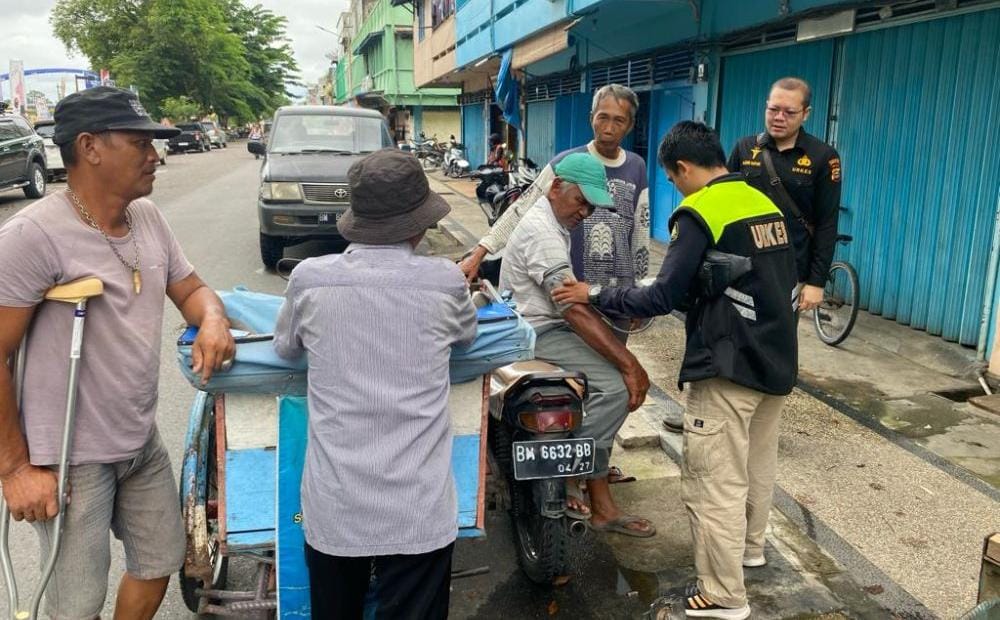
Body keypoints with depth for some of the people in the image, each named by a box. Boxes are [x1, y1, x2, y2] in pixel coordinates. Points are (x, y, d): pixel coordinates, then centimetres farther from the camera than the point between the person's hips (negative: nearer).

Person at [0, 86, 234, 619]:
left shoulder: (148, 217, 1)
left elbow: (189, 288, 13)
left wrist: (212, 320, -12)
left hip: (143, 443, 7)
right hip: (71, 459, -7)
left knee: (161, 563, 21)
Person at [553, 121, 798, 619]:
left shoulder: (700, 213, -15)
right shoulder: (764, 203, 10)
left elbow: (663, 297, -17)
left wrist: (595, 295, -6)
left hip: (729, 368, -9)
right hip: (777, 359, 9)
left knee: (714, 484, 0)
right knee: (757, 462, 24)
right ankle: (749, 545, 44)